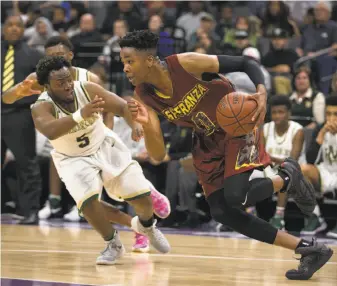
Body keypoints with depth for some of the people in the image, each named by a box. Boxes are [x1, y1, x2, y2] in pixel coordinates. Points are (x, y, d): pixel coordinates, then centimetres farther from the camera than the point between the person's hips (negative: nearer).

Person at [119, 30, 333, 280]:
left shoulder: (188, 63, -27)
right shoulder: (144, 96, -13)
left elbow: (246, 64, -17)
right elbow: (159, 155, -14)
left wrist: (262, 93, -36)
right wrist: (146, 124, -34)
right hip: (209, 142, 6)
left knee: (236, 197, -26)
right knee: (222, 212, -4)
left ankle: (288, 178, 7)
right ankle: (309, 249, 3)